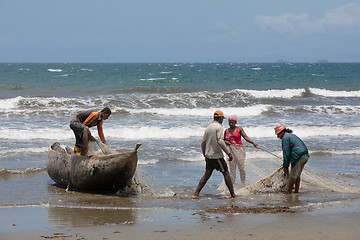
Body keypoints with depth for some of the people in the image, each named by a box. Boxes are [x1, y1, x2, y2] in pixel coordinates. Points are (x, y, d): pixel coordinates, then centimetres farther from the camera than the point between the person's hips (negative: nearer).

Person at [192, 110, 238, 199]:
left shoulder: (208, 127, 12)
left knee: (207, 175, 10)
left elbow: (203, 143, 15)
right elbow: (220, 141, -23)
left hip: (209, 155, 7)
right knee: (226, 174, 2)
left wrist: (205, 155, 24)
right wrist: (228, 153, -21)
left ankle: (196, 193, 4)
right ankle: (233, 194, 5)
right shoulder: (219, 127, -12)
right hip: (217, 156, -7)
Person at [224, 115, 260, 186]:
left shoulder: (239, 129, 0)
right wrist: (226, 142, -3)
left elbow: (246, 137, -9)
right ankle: (232, 183, 11)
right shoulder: (226, 131, 11)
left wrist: (253, 143, -22)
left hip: (239, 150, -4)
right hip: (231, 150, 4)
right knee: (232, 168, 4)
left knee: (241, 167, -4)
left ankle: (243, 183, 6)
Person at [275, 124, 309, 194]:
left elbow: (286, 153, -10)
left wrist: (285, 167, -6)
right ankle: (296, 191, 22)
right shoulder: (292, 135, 24)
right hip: (305, 156, 10)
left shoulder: (285, 138, -6)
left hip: (298, 157, -10)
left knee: (292, 176, -1)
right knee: (297, 175, 18)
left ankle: (289, 192, 4)